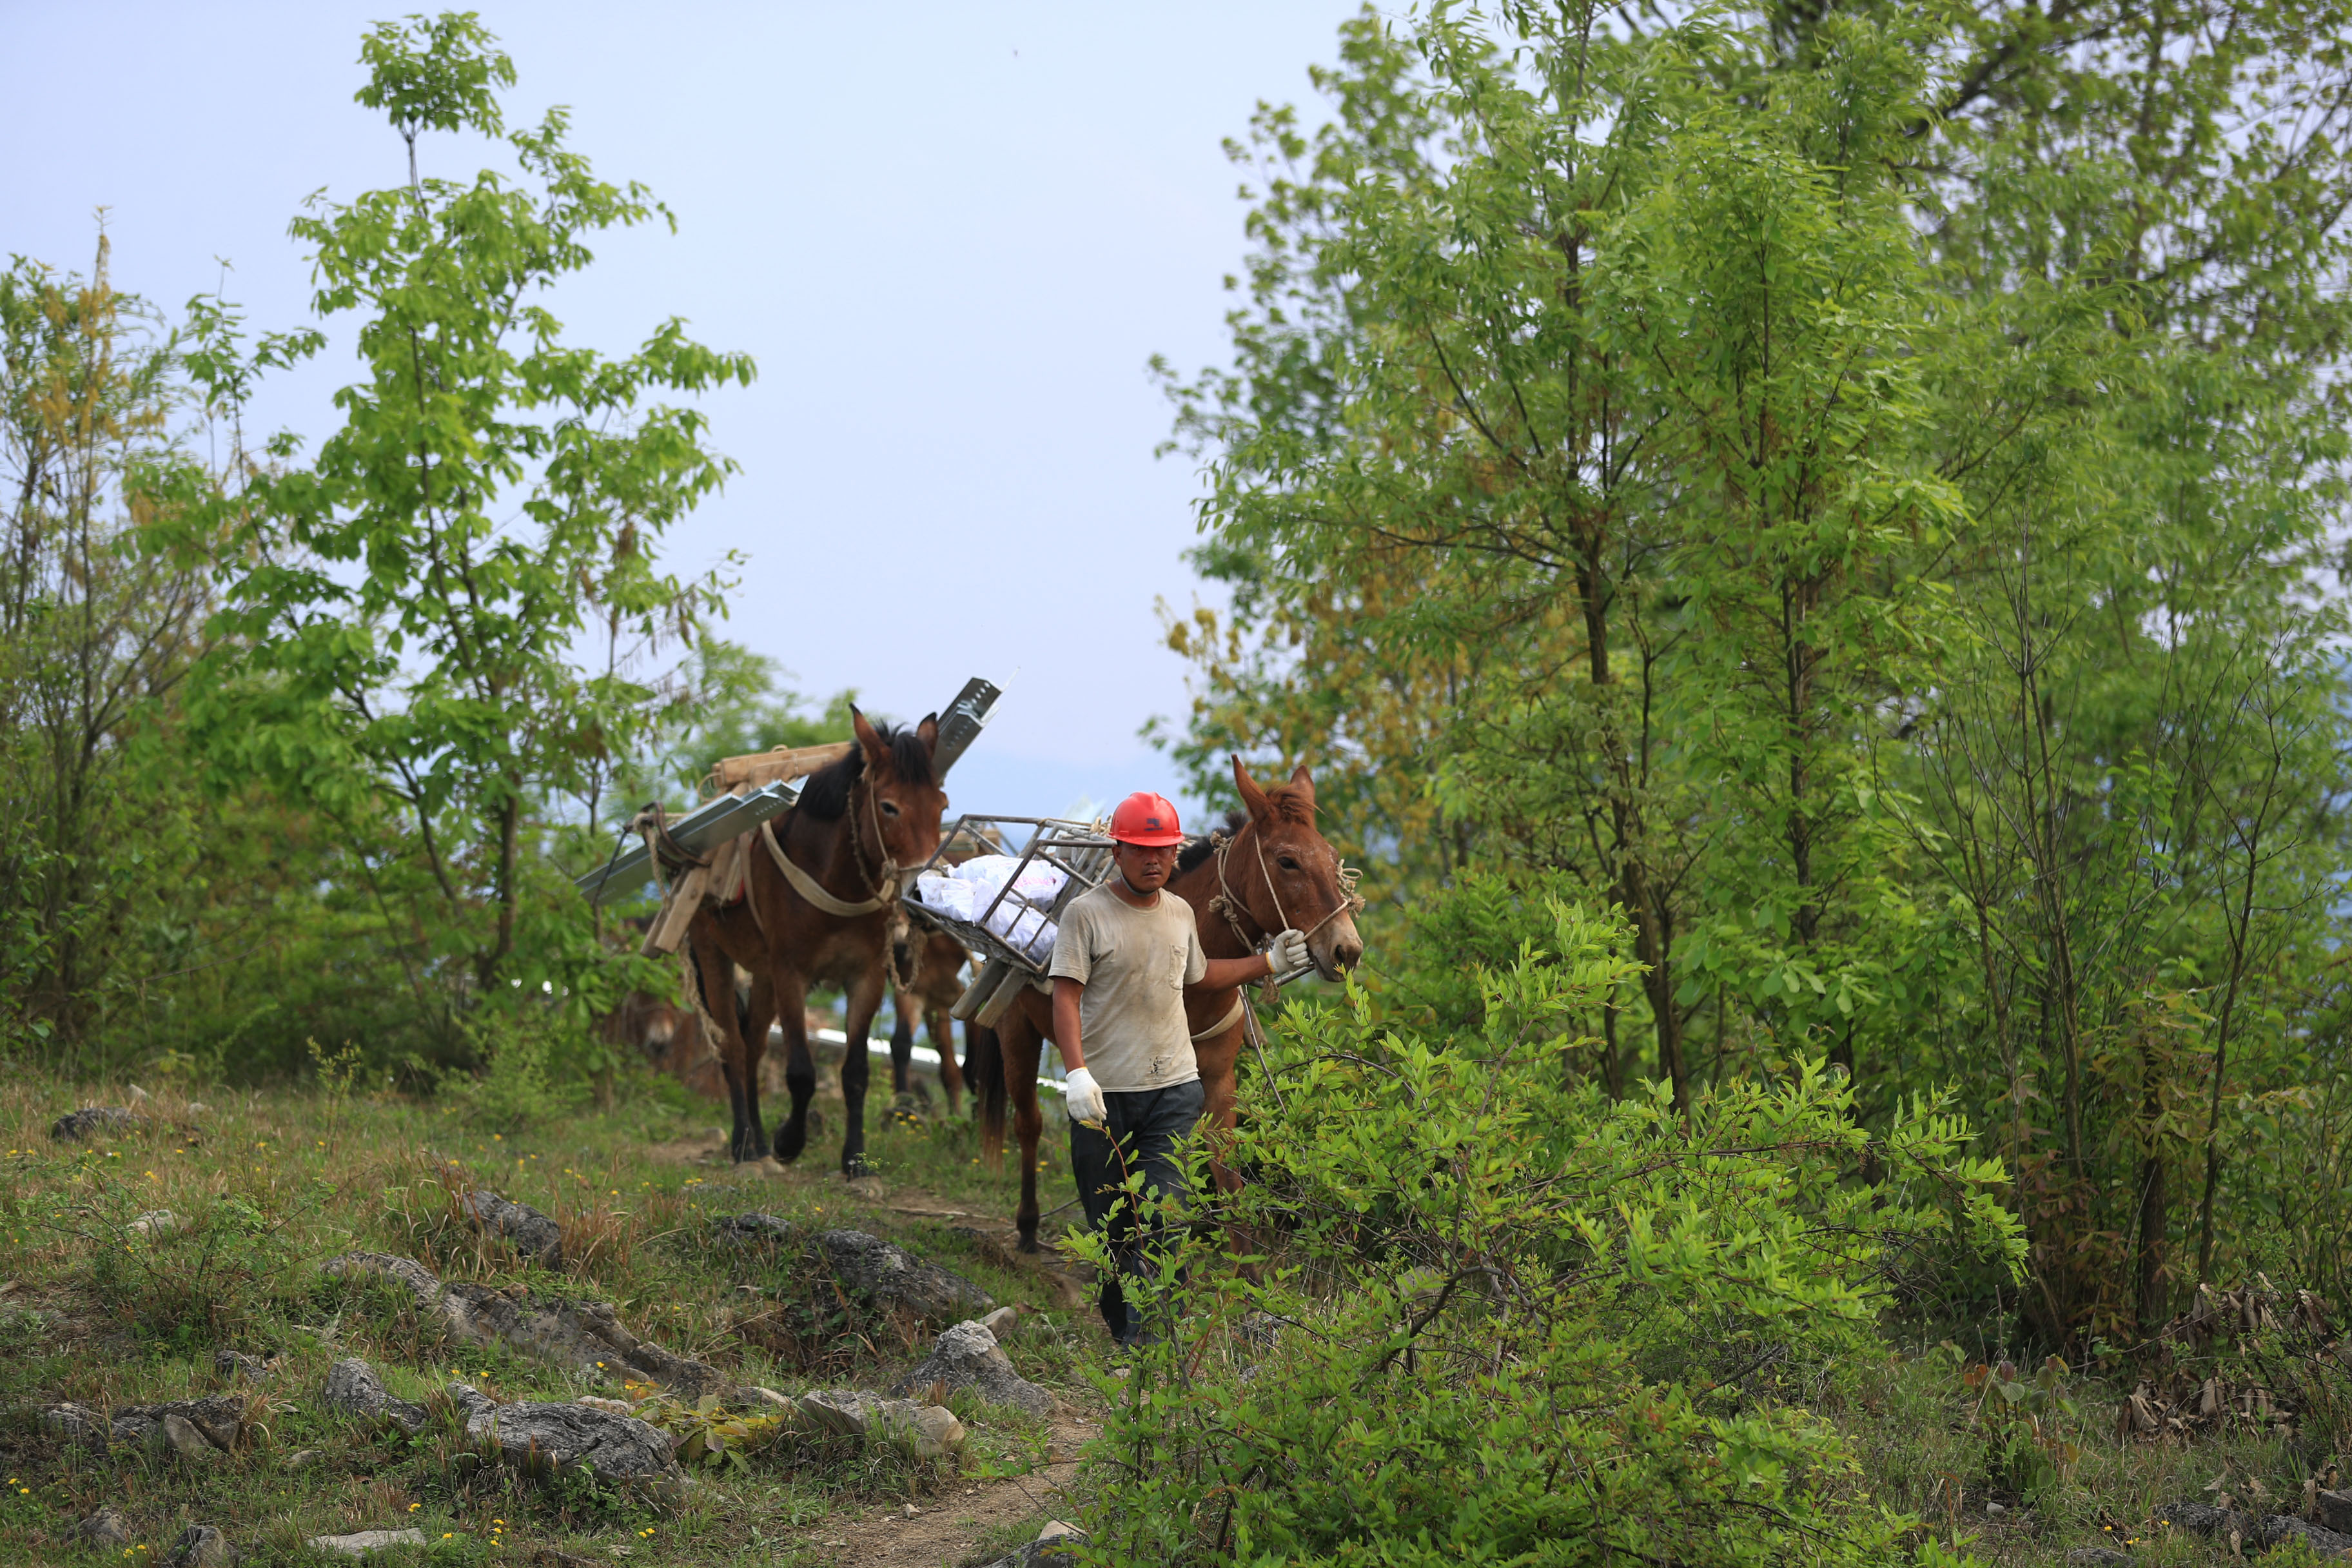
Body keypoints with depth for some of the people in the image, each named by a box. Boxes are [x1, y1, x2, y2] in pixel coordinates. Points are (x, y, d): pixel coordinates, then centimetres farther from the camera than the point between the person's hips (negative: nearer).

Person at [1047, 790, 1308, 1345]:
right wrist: (1077, 1071, -24)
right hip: (1104, 1092, -3)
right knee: (1110, 1222, 7)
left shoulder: (1180, 913, 11)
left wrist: (1269, 962, 27)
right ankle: (1122, 1330, 25)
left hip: (1173, 1088, 3)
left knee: (1162, 1217, -10)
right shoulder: (1086, 913, -6)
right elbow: (1066, 996, -12)